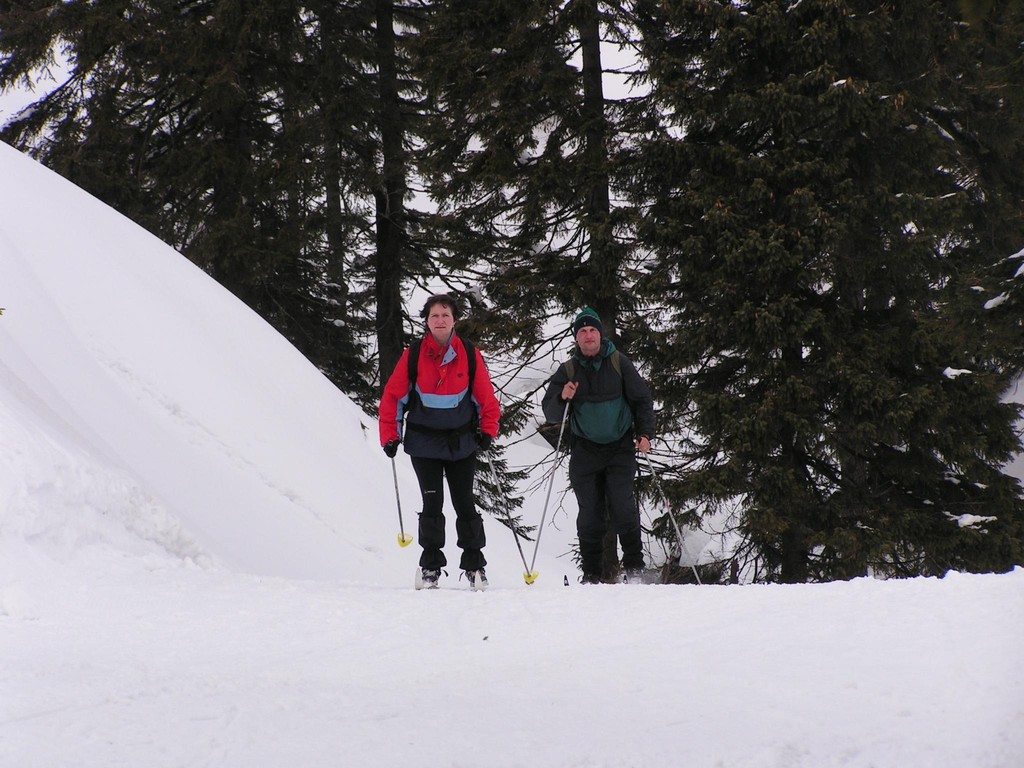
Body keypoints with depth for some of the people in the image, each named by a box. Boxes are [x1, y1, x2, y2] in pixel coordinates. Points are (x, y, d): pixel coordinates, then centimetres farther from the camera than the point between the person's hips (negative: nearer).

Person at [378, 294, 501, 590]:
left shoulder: (470, 355, -3)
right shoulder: (413, 355, -5)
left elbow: (486, 397, 5)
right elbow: (392, 396, 0)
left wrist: (487, 430, -1)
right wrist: (390, 436, -3)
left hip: (462, 441, 1)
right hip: (424, 441, -1)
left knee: (465, 504, 4)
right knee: (432, 504, -1)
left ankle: (474, 564, 13)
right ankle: (430, 565, 8)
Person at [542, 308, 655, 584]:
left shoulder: (619, 363, 0)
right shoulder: (568, 370, 3)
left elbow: (642, 399, 5)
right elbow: (550, 413, 2)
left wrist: (645, 433, -5)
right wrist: (563, 398, -19)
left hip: (620, 447, -1)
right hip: (585, 450, 1)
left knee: (623, 507, -12)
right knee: (589, 512, 1)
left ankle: (634, 568, -2)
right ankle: (591, 574, 8)